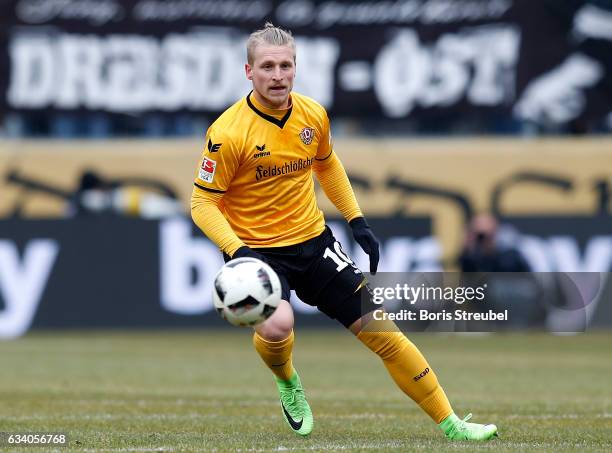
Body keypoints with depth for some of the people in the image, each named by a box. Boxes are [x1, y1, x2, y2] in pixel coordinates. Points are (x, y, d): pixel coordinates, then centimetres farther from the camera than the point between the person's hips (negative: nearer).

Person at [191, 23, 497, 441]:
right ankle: (287, 382, 5)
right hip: (257, 251, -5)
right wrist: (237, 252, -28)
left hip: (313, 241, 5)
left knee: (380, 328, 0)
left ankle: (450, 425, 12)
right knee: (276, 326, -33)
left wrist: (358, 221, 14)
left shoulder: (313, 115, -1)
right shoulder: (228, 133, -18)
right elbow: (203, 203, -13)